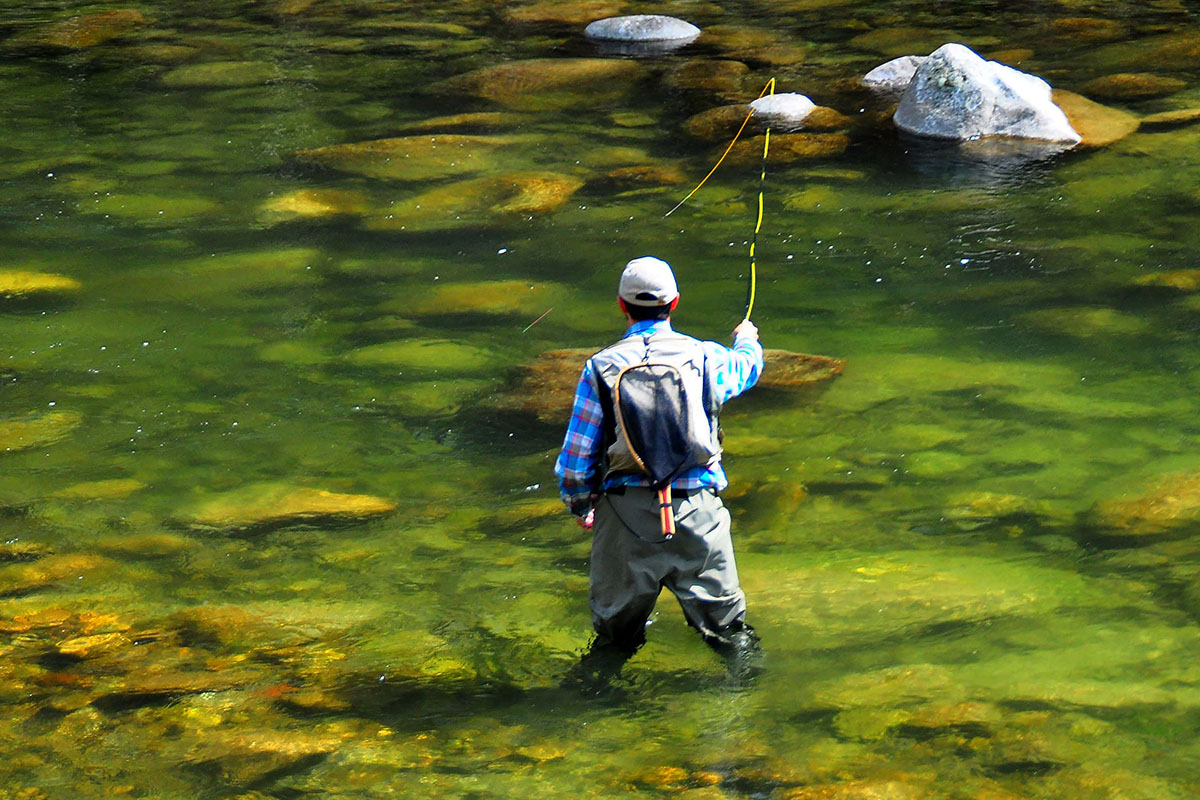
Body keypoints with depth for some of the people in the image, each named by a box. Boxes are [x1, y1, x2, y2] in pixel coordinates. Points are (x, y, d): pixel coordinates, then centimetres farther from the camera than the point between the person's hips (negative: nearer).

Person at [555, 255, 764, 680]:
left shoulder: (601, 367, -3)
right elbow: (746, 367, 26)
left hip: (625, 514, 0)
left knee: (615, 628, 12)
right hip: (696, 511, 0)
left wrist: (579, 506, 18)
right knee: (724, 621, 13)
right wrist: (747, 340, 51)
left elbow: (575, 456, 0)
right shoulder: (704, 357, 0)